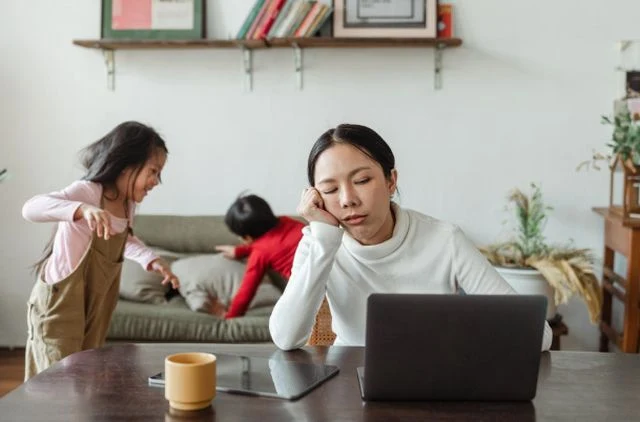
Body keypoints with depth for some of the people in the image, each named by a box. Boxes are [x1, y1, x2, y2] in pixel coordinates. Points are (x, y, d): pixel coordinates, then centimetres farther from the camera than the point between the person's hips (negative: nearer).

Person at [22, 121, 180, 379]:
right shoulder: (87, 191, -22)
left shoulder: (128, 203, 2)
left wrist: (151, 260, 4)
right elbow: (31, 208, -37)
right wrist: (83, 209, -53)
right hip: (60, 303, -8)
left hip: (96, 306, 8)